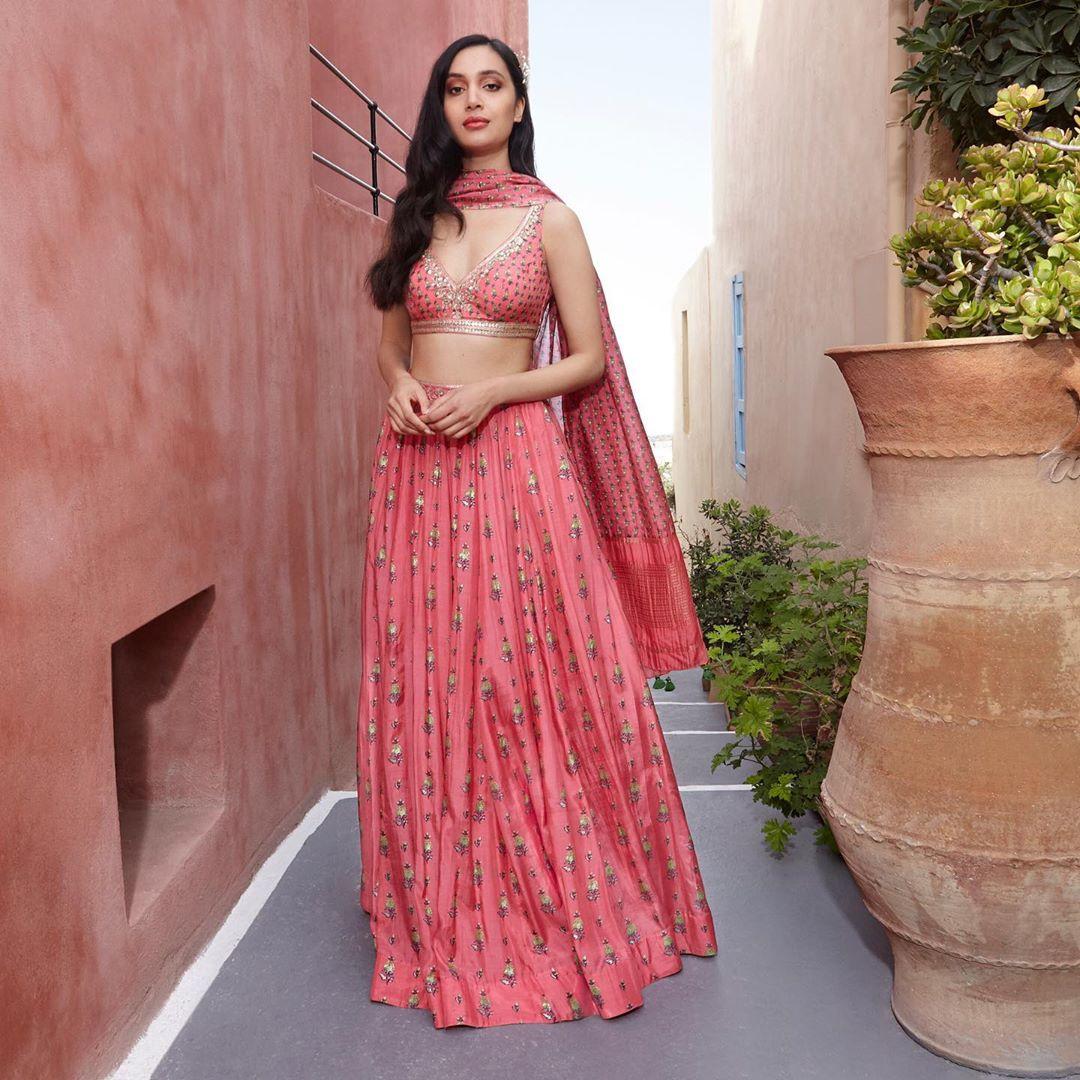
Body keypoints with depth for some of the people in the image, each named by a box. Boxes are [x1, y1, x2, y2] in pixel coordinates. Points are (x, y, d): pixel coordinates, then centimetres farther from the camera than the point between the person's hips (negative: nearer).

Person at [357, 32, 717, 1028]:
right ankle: (448, 915, 20)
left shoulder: (551, 217, 5)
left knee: (534, 677, -2)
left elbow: (589, 357, 2)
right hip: (418, 462, 4)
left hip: (516, 457, -3)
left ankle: (567, 903, 16)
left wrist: (490, 391, -12)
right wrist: (400, 385, -2)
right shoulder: (416, 215, 15)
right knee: (426, 684, 4)